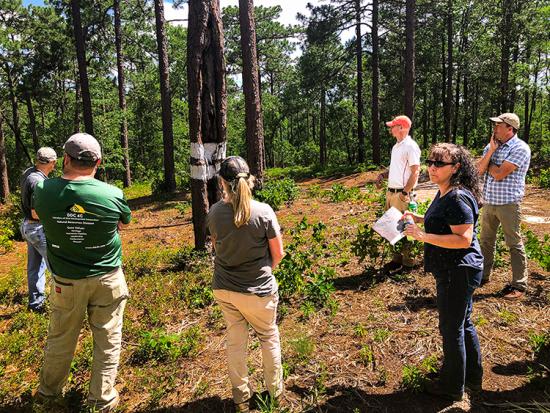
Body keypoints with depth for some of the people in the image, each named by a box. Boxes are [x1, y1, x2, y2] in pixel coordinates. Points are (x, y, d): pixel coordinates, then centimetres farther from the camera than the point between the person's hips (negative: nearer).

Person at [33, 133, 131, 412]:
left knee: (60, 339, 21)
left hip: (65, 281, 2)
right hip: (107, 279, -1)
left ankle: (49, 390, 42)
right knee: (108, 340, 13)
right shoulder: (112, 195, -17)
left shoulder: (44, 190, -14)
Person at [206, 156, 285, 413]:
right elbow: (278, 254, -10)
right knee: (269, 337, 22)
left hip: (223, 288, 3)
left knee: (235, 341, 20)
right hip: (258, 290, -2)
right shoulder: (263, 211, -19)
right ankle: (275, 391, 39)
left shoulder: (215, 212, -11)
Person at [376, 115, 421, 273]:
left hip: (401, 194, -9)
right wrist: (383, 175, 8)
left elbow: (415, 172, -16)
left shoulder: (410, 146, -12)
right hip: (390, 192, 9)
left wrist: (405, 193, -20)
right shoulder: (396, 146, 15)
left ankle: (407, 263, 11)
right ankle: (396, 259, 27)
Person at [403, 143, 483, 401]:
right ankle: (473, 378, 43)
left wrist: (424, 236, -30)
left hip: (457, 273, -11)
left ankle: (452, 387, 26)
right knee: (463, 324, 24)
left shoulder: (458, 198, -24)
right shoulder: (444, 193, 8)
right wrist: (419, 219, 9)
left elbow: (463, 239, -28)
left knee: (451, 329, 6)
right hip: (454, 271, 11)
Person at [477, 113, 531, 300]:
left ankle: (519, 285, 9)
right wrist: (491, 151, -10)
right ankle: (483, 274, 31)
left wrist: (489, 162, -3)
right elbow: (480, 170, -1)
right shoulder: (491, 146, 9)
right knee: (486, 240, 17)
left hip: (508, 203, -7)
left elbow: (499, 174, -21)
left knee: (514, 243, 0)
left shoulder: (520, 149, -13)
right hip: (488, 201, 7)